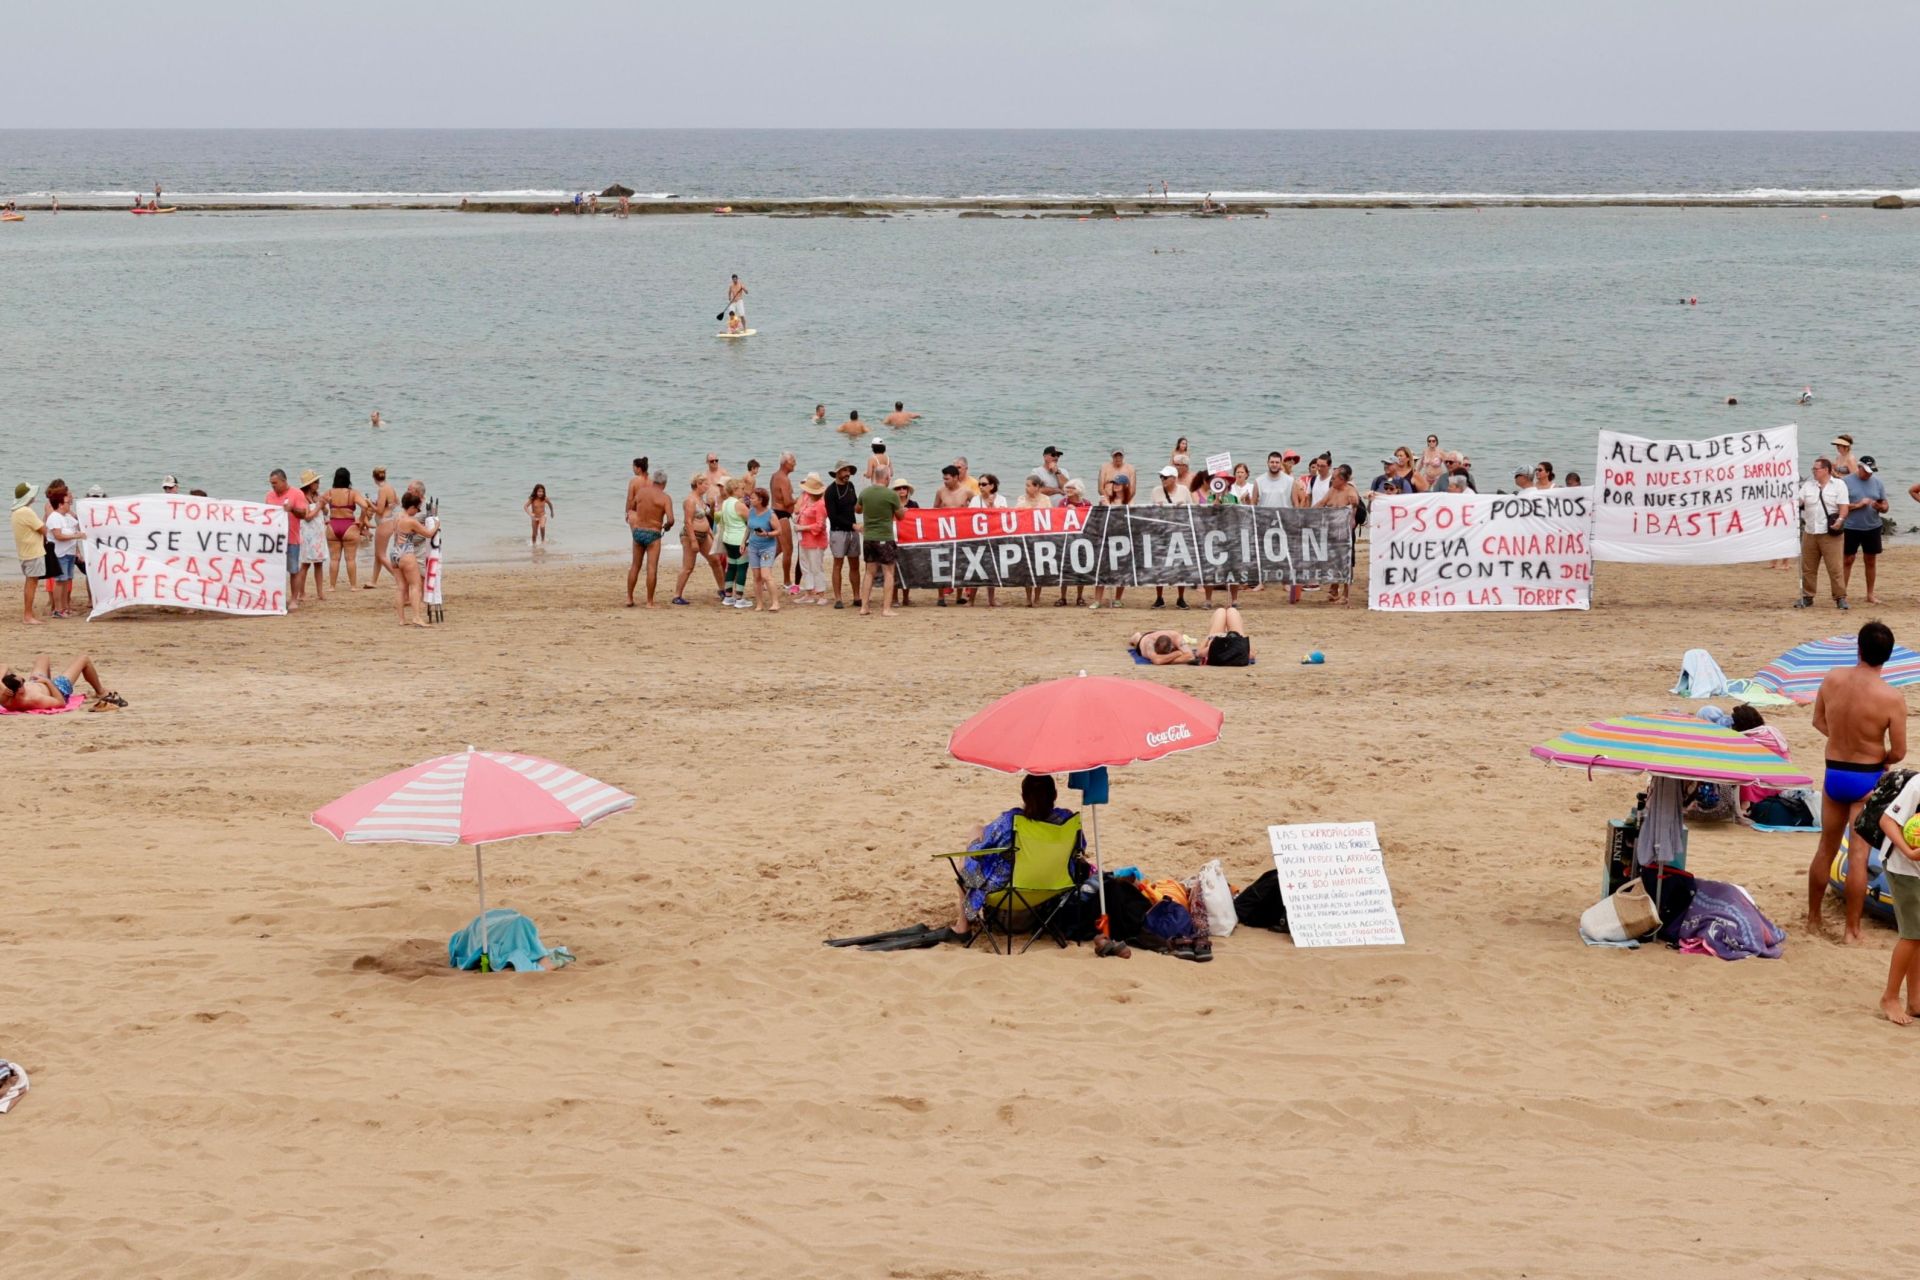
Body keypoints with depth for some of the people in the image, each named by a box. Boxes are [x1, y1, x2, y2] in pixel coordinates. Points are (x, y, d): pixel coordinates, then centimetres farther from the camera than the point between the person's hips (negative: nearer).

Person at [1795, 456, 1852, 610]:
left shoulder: (1839, 485, 1)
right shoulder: (1808, 486, 14)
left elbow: (1843, 506, -5)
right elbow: (1798, 501, 5)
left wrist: (1840, 520, -21)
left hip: (1830, 534, -5)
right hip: (1810, 533, 5)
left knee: (1835, 567, -7)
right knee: (1808, 568, 8)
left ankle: (1840, 598, -3)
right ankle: (1807, 597, 17)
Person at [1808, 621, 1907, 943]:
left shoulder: (1833, 678, -8)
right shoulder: (1892, 698, -20)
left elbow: (1819, 721, 8)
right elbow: (1898, 752, -14)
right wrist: (1879, 758, 7)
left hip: (1834, 772, 4)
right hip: (1867, 779, -4)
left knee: (1826, 848, 18)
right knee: (1858, 855, 3)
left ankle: (1812, 920, 29)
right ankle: (1852, 930, 8)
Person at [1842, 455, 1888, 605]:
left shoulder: (1877, 483, 7)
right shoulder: (1846, 481, -4)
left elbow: (1885, 506, 9)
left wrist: (1878, 506, -14)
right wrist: (1857, 505, -17)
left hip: (1872, 528, 4)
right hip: (1851, 528, -4)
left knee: (1871, 561, 9)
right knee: (1847, 560, 0)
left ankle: (1870, 594, 18)